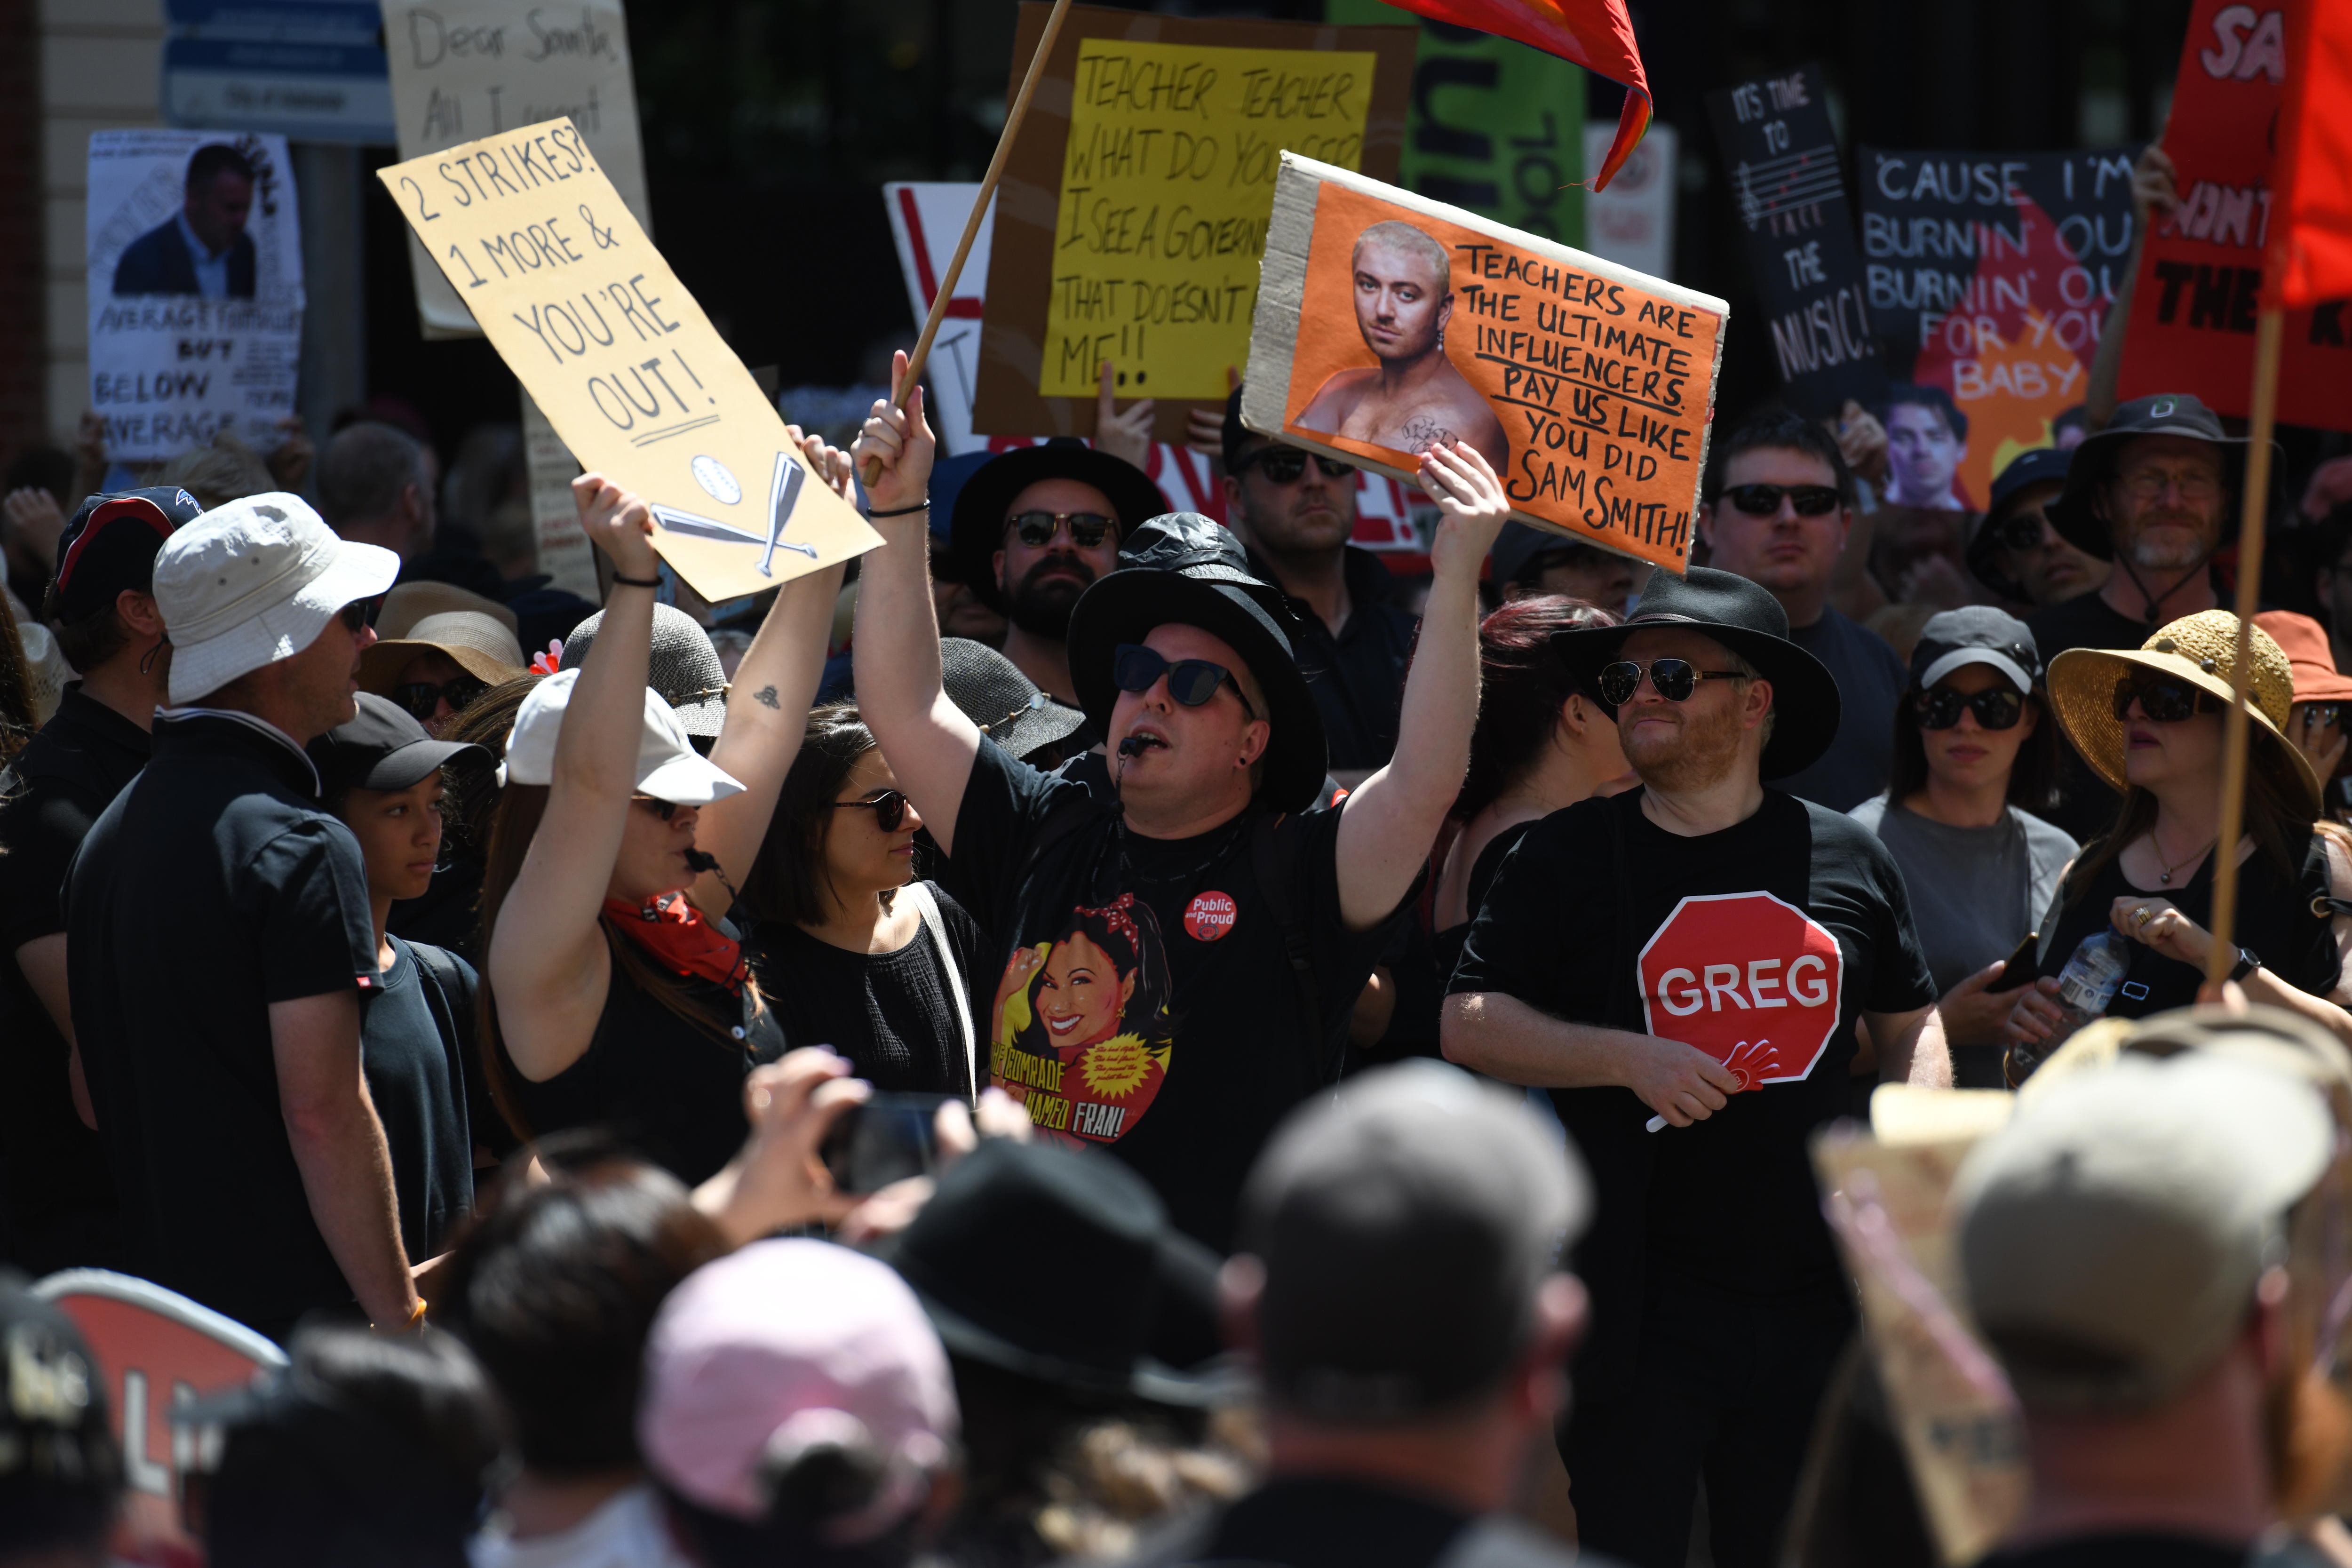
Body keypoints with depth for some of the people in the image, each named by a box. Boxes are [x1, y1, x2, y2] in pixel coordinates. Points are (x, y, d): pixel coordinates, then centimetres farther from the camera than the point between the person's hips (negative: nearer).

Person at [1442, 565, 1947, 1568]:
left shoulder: (1850, 861, 9)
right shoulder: (1568, 858, 3)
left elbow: (1912, 1025, 19)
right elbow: (1467, 1024, 0)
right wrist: (1631, 1058, -12)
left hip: (1817, 1294, 2)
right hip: (1641, 1313, -2)